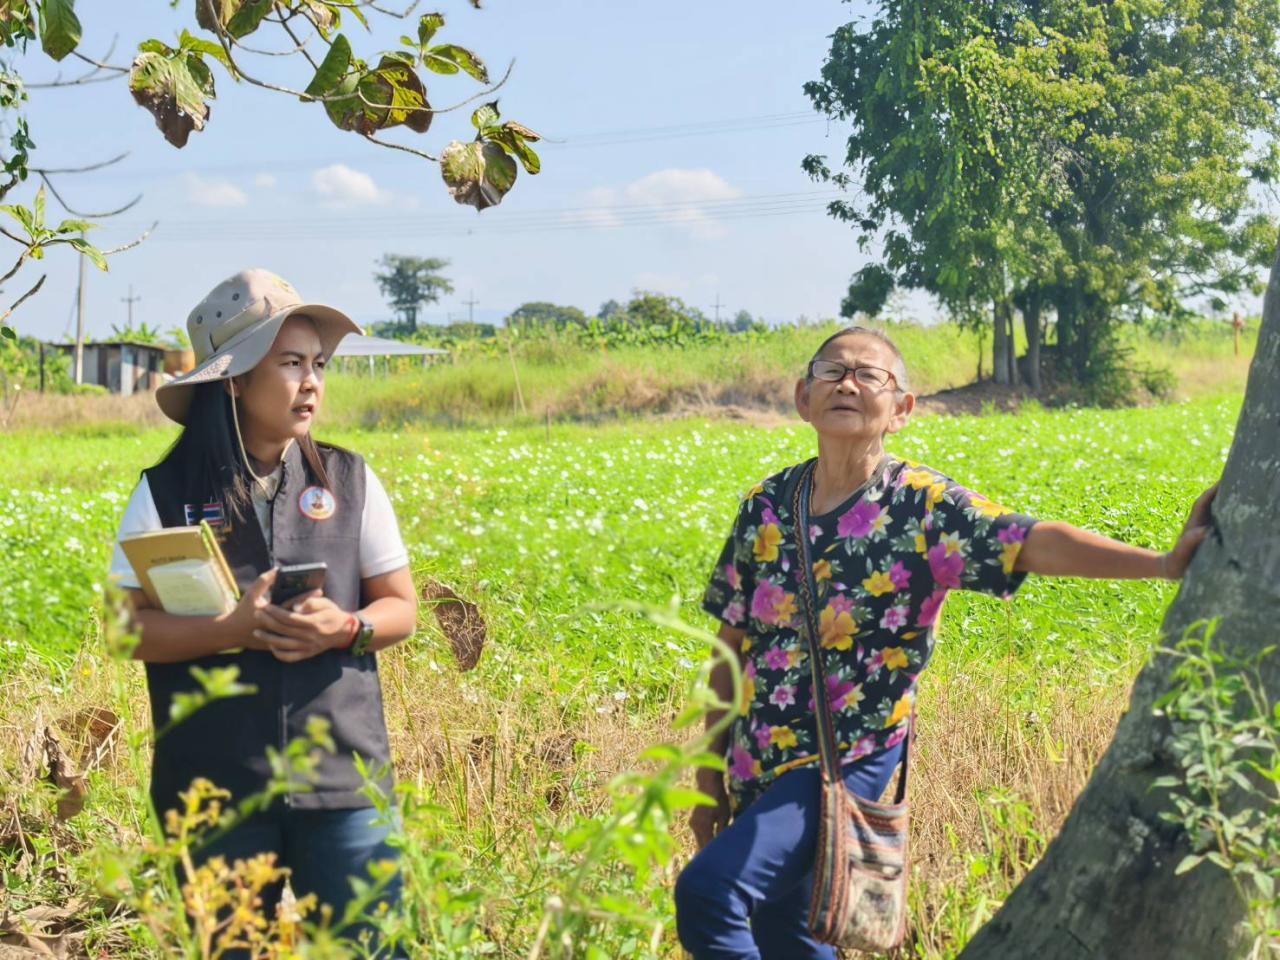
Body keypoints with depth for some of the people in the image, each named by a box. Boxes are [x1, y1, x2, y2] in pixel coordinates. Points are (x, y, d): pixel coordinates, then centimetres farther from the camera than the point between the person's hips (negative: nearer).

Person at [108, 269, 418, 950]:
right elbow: (128, 630, -4)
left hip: (342, 777, 1)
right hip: (214, 787, -1)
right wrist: (234, 630, -19)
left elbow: (401, 609, 8)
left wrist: (346, 629, -13)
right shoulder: (165, 495, -1)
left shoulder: (351, 482, 5)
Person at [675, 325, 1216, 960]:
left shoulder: (923, 506, -9)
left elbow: (1037, 544, -21)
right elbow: (731, 650, 9)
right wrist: (709, 772, 12)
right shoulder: (765, 506, 3)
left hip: (846, 764, -5)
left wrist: (1165, 563, -33)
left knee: (706, 891, -22)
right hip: (758, 766, 6)